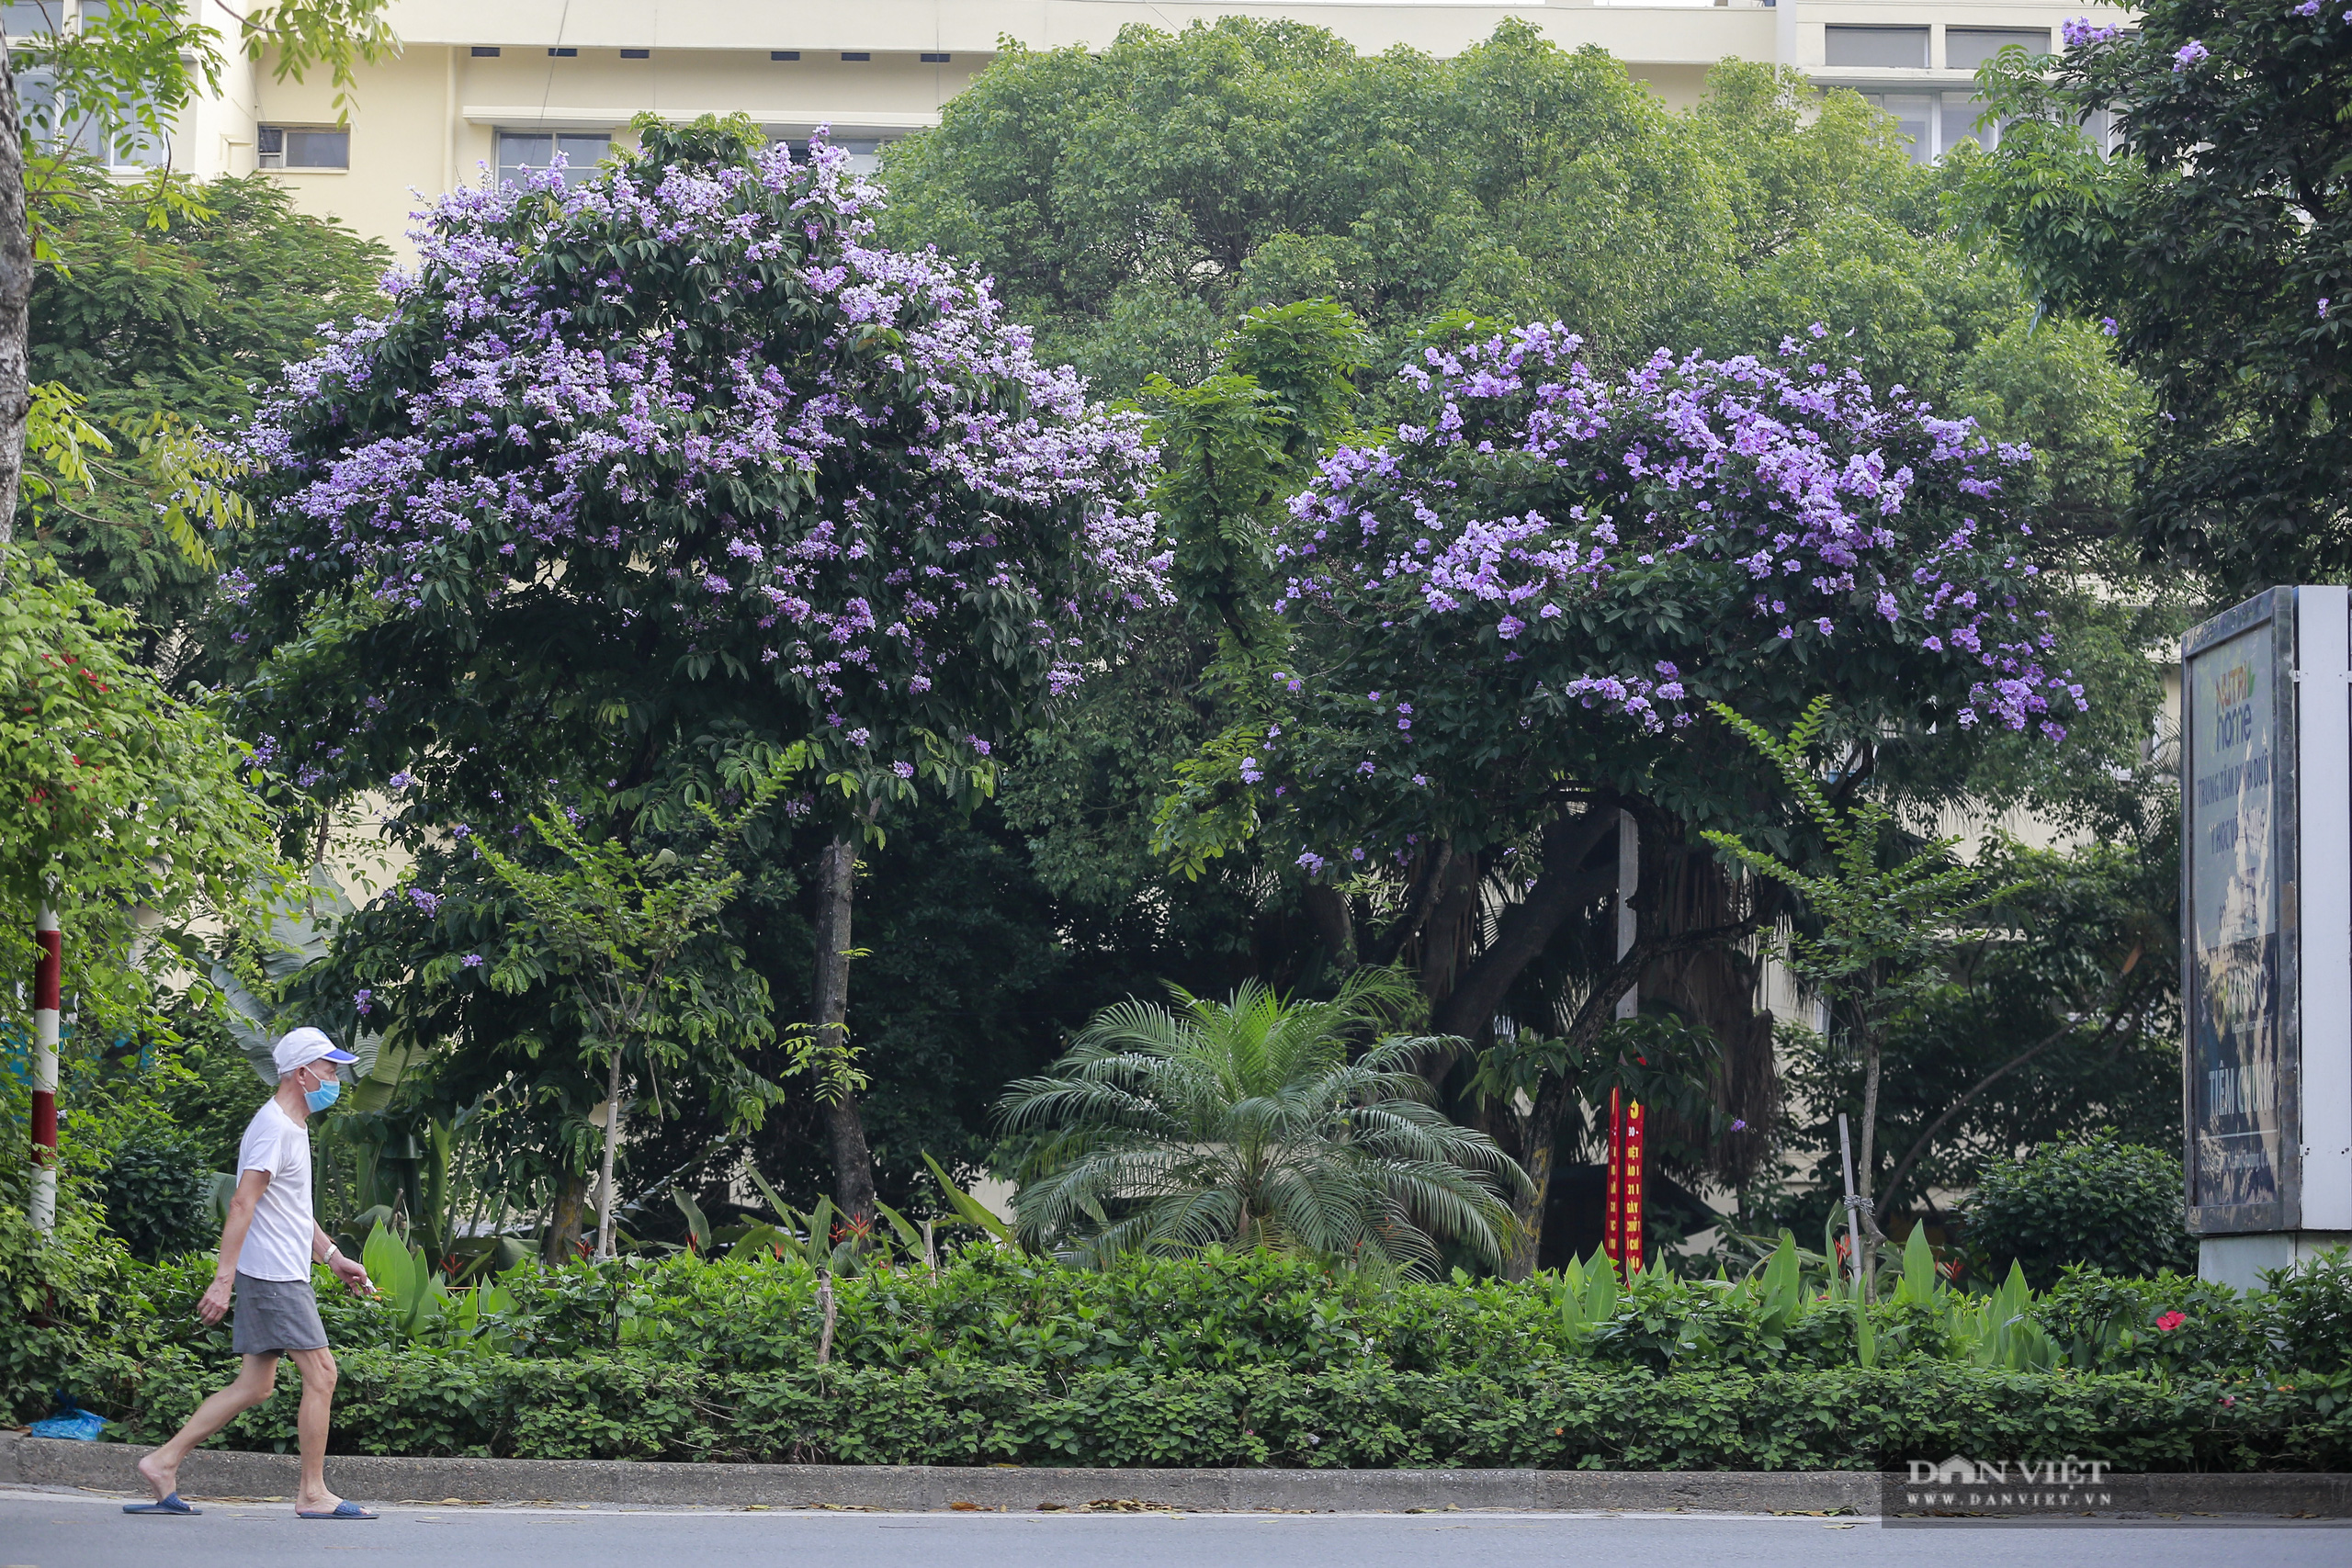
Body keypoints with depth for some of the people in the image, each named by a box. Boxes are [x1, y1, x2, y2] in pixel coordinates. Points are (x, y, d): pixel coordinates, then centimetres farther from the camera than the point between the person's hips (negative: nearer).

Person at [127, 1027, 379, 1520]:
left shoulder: (292, 1127, 19)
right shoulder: (273, 1127, -14)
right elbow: (243, 1204, -20)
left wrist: (333, 1256, 27)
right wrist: (224, 1278, -25)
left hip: (282, 1276, 10)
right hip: (273, 1276, -10)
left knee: (256, 1385, 8)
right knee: (321, 1372, -8)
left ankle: (163, 1463, 10)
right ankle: (313, 1494, -3)